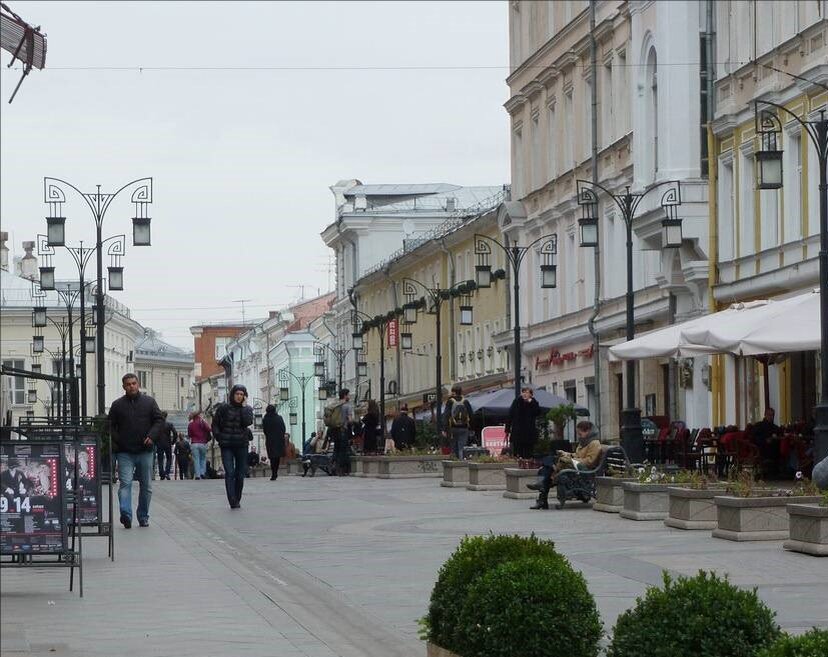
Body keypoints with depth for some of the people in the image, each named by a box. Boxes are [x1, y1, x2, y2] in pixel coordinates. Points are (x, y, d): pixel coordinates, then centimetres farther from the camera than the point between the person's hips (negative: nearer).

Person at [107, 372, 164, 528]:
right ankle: (126, 514, -27)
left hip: (145, 452, 2)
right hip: (125, 453, -2)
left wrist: (152, 436, -11)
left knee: (146, 486, 8)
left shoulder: (149, 402, 7)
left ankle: (143, 517, 18)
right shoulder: (117, 405, 6)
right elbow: (110, 426, 9)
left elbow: (159, 421, 5)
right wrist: (116, 443, -6)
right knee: (125, 483, -15)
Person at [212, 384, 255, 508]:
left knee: (240, 474, 6)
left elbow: (248, 422, -13)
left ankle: (237, 501, 19)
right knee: (229, 473, -14)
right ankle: (232, 502, -21)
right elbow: (215, 424, 10)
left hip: (242, 445, 2)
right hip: (227, 446, -2)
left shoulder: (247, 409, 6)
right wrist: (219, 438, -2)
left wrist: (244, 407, -10)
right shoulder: (223, 408, 3)